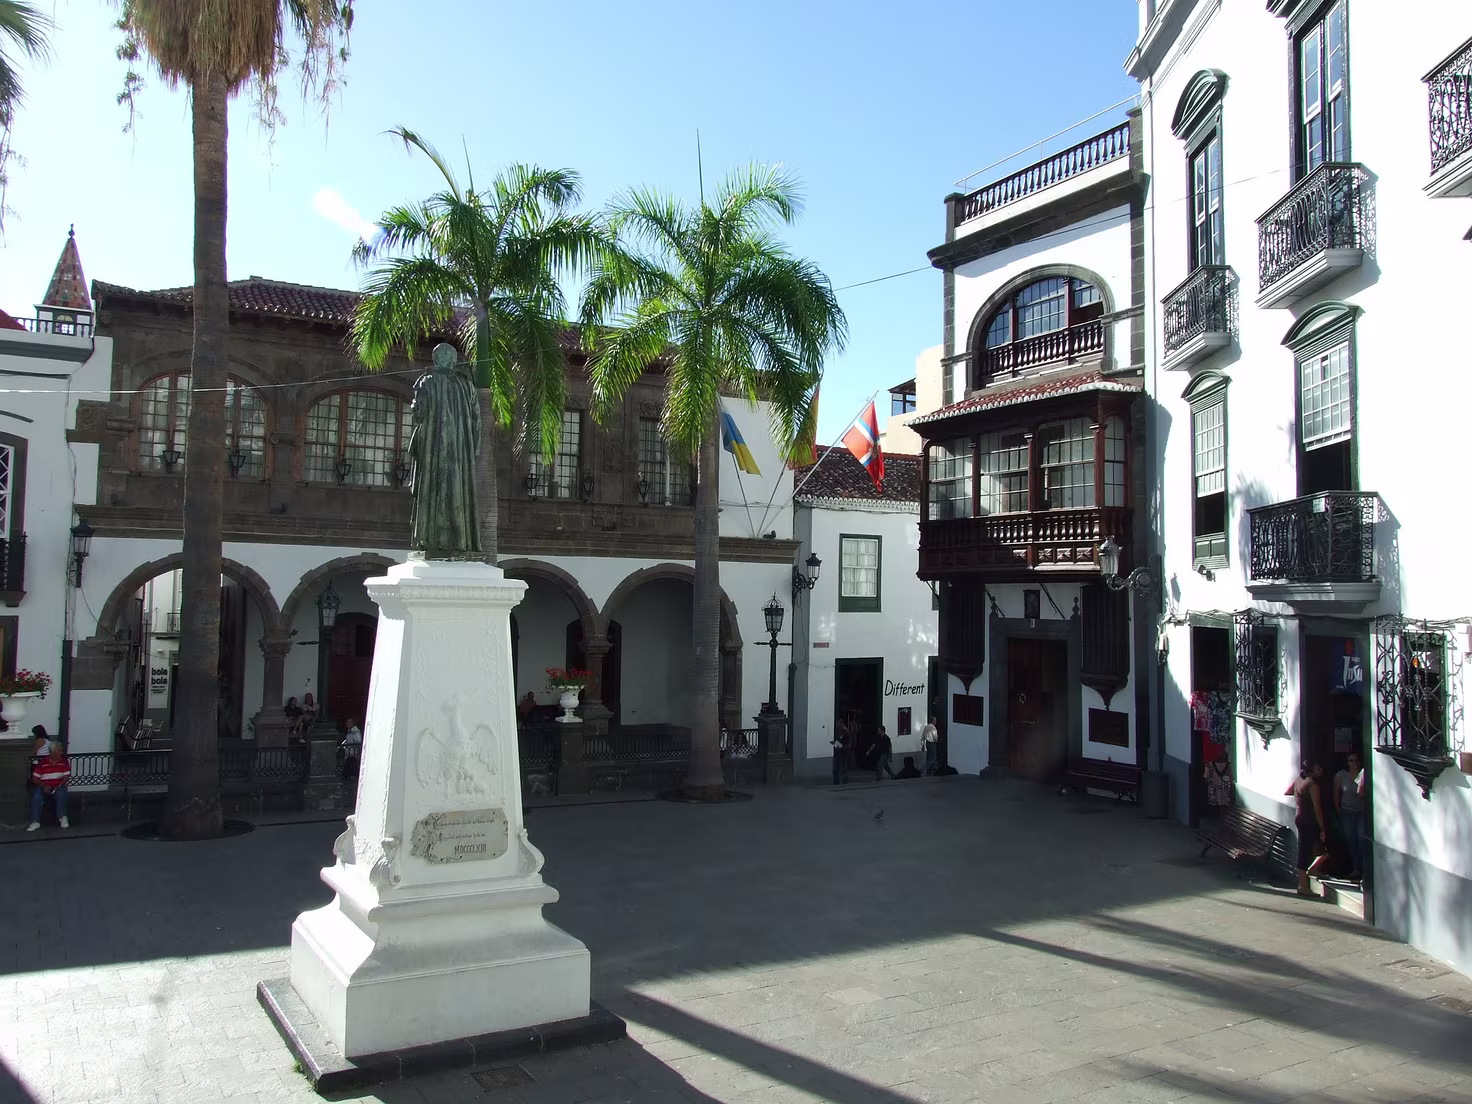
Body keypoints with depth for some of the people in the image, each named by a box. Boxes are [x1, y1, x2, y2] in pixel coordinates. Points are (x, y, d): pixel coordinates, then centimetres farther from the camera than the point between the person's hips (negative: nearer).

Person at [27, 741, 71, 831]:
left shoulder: (64, 761, 1)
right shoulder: (42, 762, -3)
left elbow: (66, 776, 0)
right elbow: (35, 778, -2)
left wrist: (60, 785, -17)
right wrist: (43, 786, -18)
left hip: (58, 786, 0)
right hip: (43, 786, 0)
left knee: (61, 794, -33)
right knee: (37, 797, -31)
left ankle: (62, 817, -15)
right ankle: (35, 822, -24)